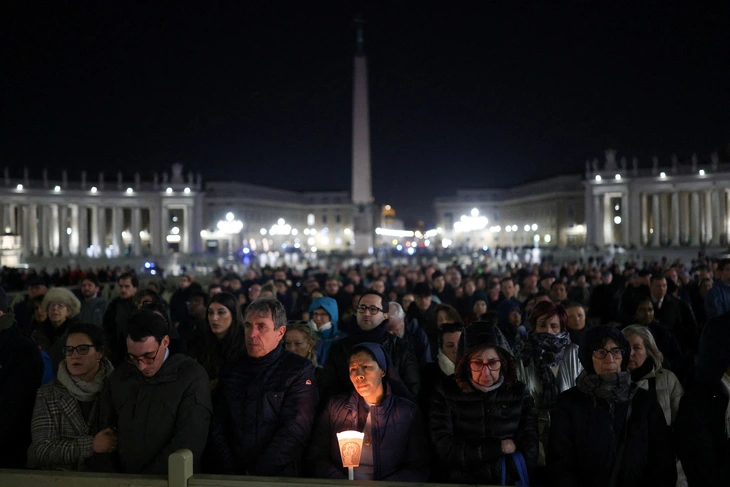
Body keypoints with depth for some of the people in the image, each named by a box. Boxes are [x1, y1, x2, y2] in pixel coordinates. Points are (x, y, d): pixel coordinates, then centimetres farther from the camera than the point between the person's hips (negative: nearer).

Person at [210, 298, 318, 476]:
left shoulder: (300, 370, 0)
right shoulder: (231, 371, 15)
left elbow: (294, 430, -9)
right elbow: (218, 426, 9)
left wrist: (256, 472, -14)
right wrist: (229, 468, -6)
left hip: (278, 475, -3)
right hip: (231, 475, 3)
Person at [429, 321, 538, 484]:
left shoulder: (519, 394, 3)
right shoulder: (445, 393, -1)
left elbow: (529, 452, -1)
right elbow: (444, 450, -8)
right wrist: (499, 447, -6)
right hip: (459, 483, -1)